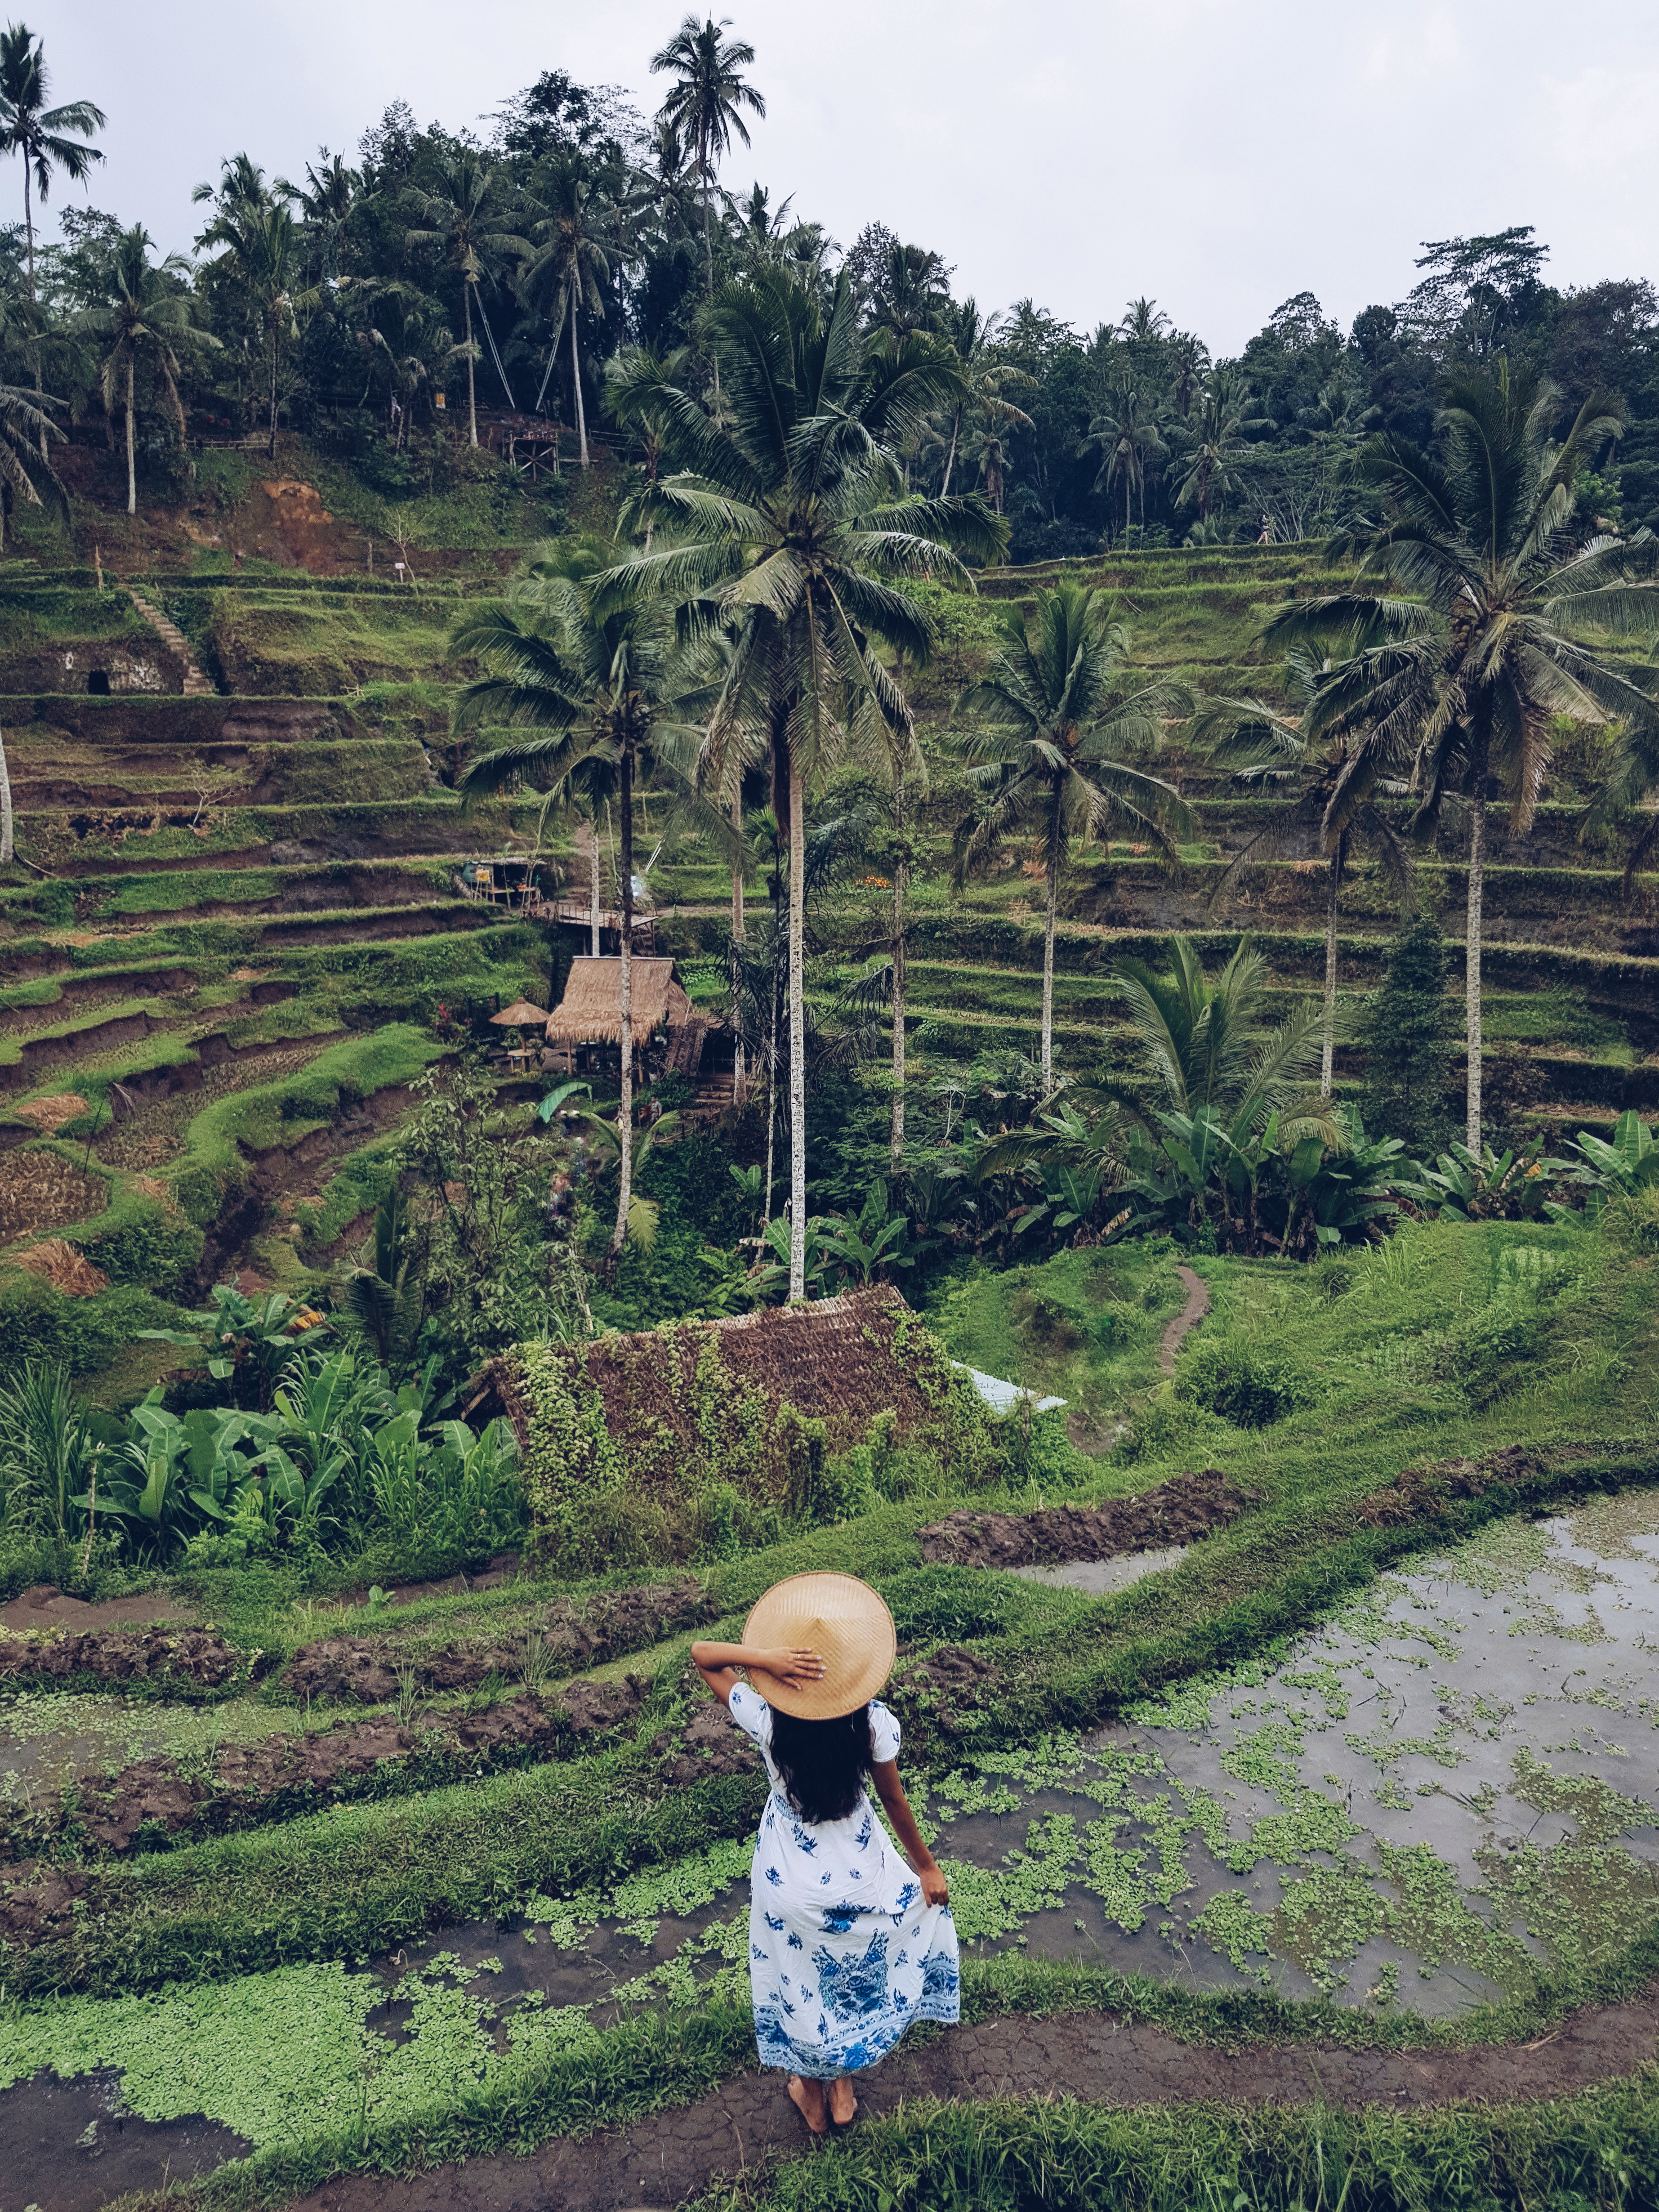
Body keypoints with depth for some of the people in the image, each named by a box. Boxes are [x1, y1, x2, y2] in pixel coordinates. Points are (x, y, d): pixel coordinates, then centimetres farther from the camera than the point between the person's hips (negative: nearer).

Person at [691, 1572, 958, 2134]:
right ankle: (843, 2087, 43)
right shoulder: (873, 1723, -25)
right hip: (860, 1881, 0)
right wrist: (926, 1866, 7)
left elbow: (701, 1654, -16)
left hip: (790, 1888, 1)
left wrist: (764, 1657, -33)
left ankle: (812, 2096, 50)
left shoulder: (765, 1720, -26)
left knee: (801, 1985, 25)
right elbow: (895, 1801, -9)